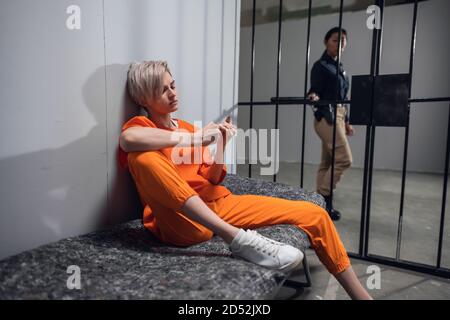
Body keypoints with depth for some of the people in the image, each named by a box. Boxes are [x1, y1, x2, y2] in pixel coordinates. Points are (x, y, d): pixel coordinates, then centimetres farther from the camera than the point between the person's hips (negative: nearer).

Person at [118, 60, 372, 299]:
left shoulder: (187, 128, 17)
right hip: (182, 223, -5)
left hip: (218, 205, 6)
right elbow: (128, 139, -29)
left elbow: (211, 180, 12)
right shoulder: (140, 125, 0)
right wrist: (195, 139, -21)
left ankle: (360, 295, 12)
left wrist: (221, 147, -7)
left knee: (314, 213, -2)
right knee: (143, 157, -35)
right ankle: (238, 238, -35)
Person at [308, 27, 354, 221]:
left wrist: (346, 122, 22)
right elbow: (315, 90, -13)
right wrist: (313, 96, -37)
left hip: (338, 115, 8)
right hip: (326, 116, -8)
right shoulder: (320, 66, -3)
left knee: (328, 162, 6)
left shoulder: (339, 67, 21)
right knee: (344, 158, -14)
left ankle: (321, 200, 12)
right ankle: (324, 197, -3)